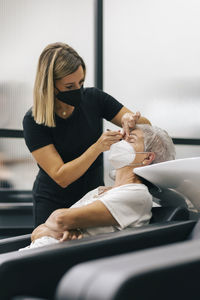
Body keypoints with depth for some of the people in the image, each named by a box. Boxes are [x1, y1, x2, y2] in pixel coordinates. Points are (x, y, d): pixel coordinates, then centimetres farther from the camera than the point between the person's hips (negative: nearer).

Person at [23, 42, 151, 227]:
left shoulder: (93, 99, -7)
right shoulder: (34, 121, -17)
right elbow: (61, 177, -21)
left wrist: (130, 120, -22)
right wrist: (98, 147, -31)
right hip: (54, 206, -2)